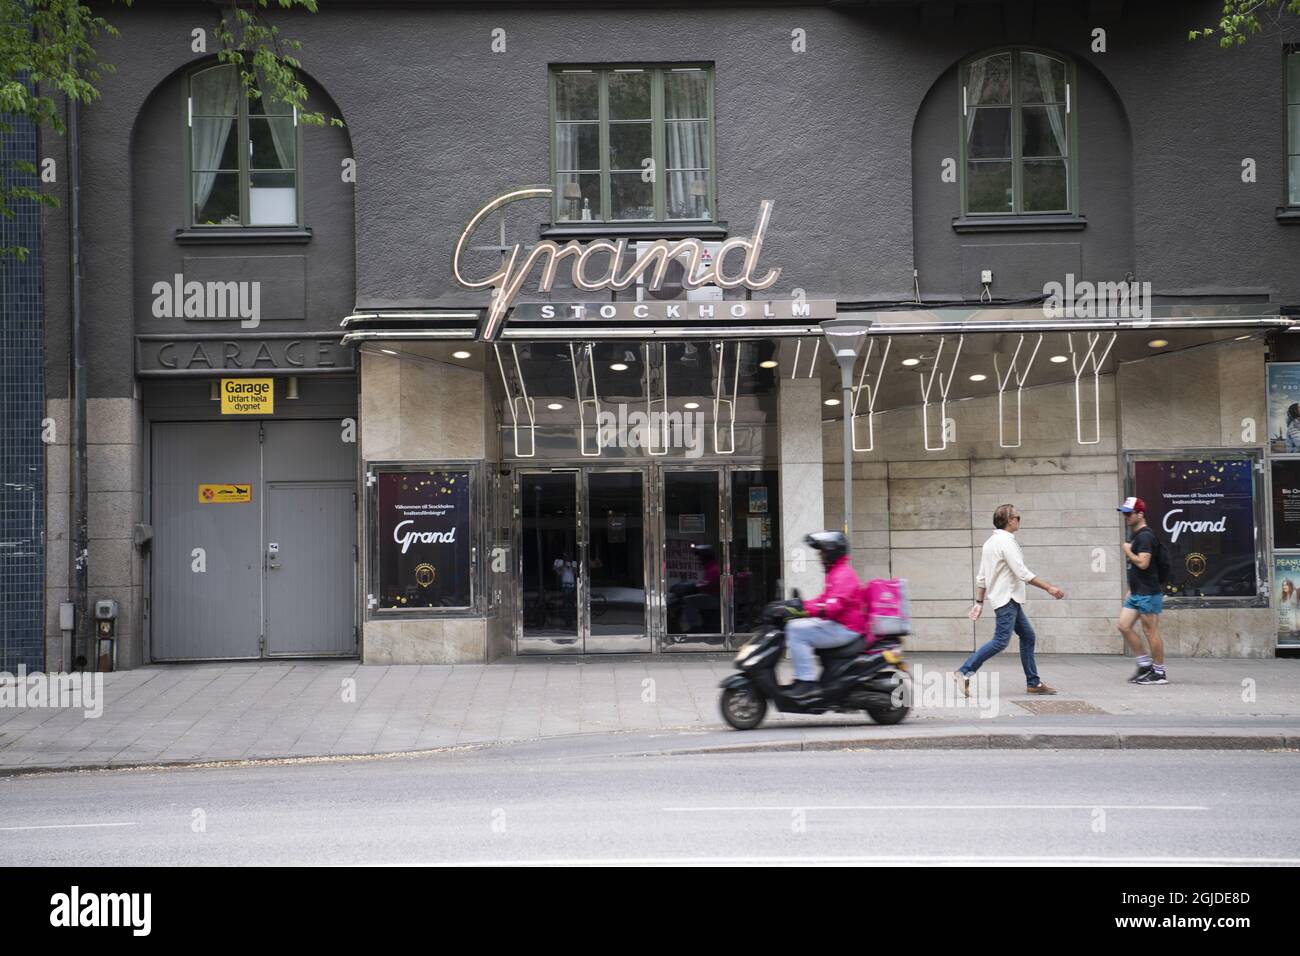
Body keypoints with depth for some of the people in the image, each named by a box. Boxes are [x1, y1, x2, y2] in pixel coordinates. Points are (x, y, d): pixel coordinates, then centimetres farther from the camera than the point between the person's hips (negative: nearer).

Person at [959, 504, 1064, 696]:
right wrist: (1049, 588, -17)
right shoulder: (1006, 541, -14)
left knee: (1027, 636, 12)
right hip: (1007, 599, -10)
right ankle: (964, 672, -16)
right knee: (1001, 641, -15)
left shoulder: (991, 542, 15)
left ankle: (1033, 682, 14)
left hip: (1011, 600, 10)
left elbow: (981, 578, 15)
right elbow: (1023, 573, -20)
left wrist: (979, 603, 17)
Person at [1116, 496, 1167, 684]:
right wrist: (1131, 589, 22)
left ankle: (1159, 673, 4)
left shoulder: (1145, 536, -14)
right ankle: (1145, 664, 13)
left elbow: (1143, 563, -26)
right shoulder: (1135, 536, 17)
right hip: (1137, 593, 10)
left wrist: (1127, 551, -11)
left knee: (1150, 631, -4)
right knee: (1124, 625, 6)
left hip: (1148, 593, -10)